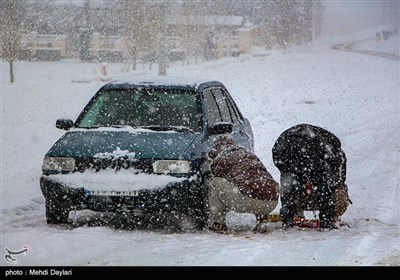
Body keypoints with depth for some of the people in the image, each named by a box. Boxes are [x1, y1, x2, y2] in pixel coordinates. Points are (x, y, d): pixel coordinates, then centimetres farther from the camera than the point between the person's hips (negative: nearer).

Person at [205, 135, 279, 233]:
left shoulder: (218, 161, 11)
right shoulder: (249, 154, 29)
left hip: (250, 199, -5)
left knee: (214, 184, 11)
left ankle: (218, 224, 10)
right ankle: (262, 220, 20)